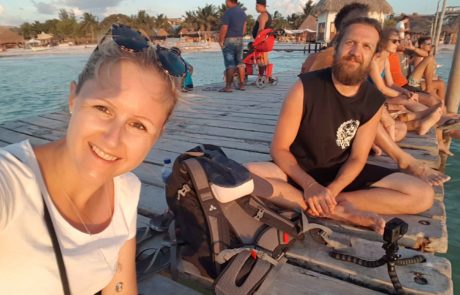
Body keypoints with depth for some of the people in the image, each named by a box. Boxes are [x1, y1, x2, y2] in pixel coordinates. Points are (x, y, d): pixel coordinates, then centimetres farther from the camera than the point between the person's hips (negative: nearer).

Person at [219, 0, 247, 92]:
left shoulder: (228, 12, -13)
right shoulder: (242, 12, 12)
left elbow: (224, 29, -18)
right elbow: (244, 28, 13)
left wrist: (220, 41, -9)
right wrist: (240, 36, 19)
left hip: (229, 40, -7)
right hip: (240, 40, 7)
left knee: (230, 64, -7)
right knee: (240, 63, 10)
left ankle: (228, 86, -5)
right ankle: (241, 84, 14)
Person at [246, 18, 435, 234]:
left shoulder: (374, 101, -7)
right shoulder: (305, 87, -18)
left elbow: (357, 158, -6)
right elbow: (279, 148, -16)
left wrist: (331, 190, -26)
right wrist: (310, 185, -31)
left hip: (341, 173, 3)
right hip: (300, 171, -2)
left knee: (422, 195, -13)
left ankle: (327, 205, -20)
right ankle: (340, 211, -27)